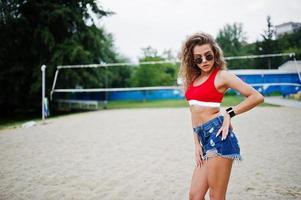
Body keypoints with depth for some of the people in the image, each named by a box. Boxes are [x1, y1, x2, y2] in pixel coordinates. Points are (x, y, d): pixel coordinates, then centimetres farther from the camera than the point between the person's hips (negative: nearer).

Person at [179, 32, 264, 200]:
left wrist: (229, 113, -7)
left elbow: (257, 97, -8)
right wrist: (197, 144, 10)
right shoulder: (193, 78, 16)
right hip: (204, 138, 7)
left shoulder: (221, 75, -2)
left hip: (217, 135, -7)